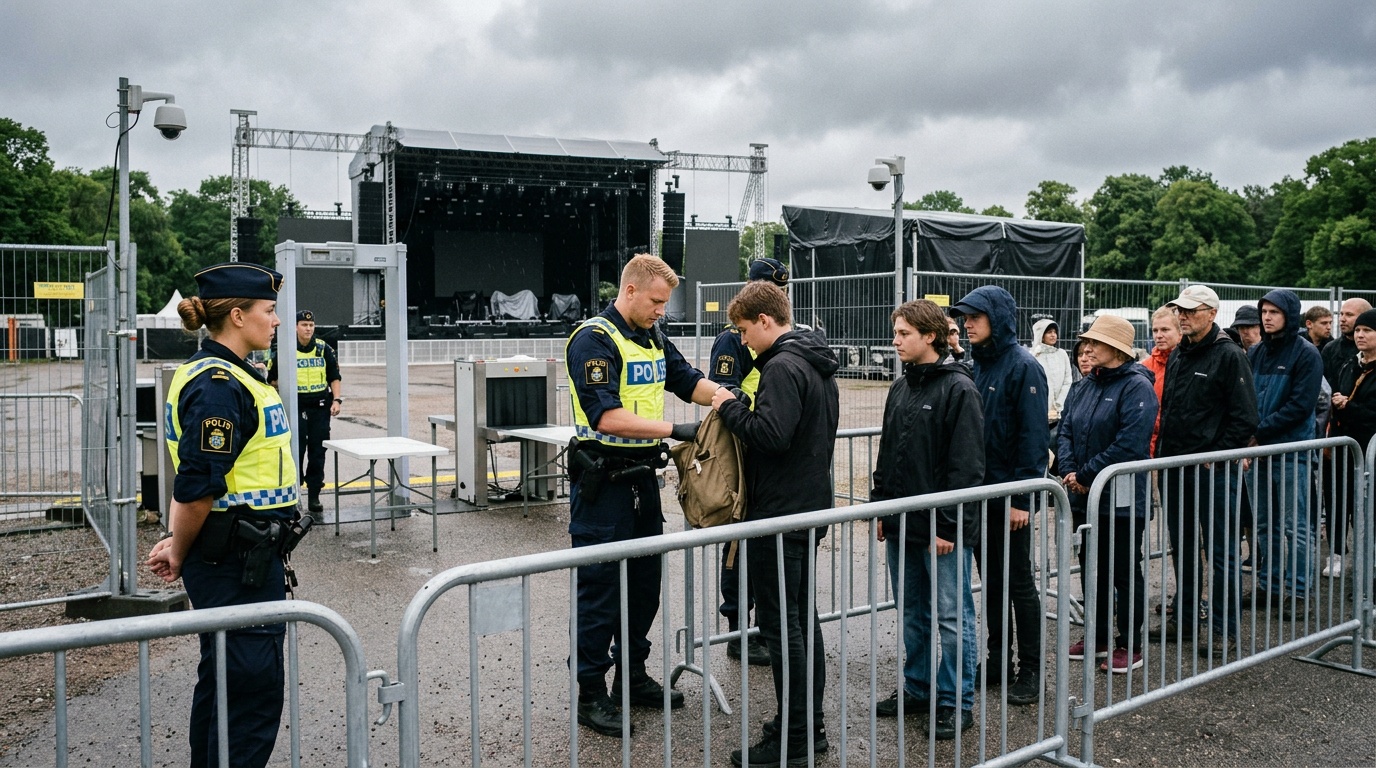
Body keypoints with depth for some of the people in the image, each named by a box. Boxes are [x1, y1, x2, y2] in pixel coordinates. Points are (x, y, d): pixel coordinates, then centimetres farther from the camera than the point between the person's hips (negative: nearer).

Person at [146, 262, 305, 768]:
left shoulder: (222, 374, 13)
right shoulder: (218, 384, -20)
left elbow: (195, 478, 17)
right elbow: (198, 486, -22)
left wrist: (178, 543, 11)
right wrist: (179, 553, -7)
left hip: (244, 551, 10)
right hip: (237, 559, -10)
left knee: (224, 679, 19)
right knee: (254, 688, -3)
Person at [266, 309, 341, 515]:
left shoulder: (324, 349, 4)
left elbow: (334, 376, 10)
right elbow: (272, 378, 6)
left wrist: (336, 400, -1)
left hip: (320, 407, 2)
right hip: (295, 407, -2)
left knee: (318, 453, 5)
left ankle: (314, 496, 12)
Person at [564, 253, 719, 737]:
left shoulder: (654, 340, 11)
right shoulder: (594, 339, -15)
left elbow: (688, 382, 15)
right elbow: (606, 417, -25)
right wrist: (673, 430, -26)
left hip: (642, 476, 8)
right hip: (602, 480, -8)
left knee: (645, 583, 16)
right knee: (600, 589, 0)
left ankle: (632, 677, 30)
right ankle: (590, 693, 12)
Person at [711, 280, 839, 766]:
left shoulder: (783, 367, -17)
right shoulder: (817, 365, 15)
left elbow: (771, 434, -27)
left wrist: (730, 406, -13)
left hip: (781, 514, -10)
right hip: (811, 505, 10)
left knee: (782, 625, -3)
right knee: (804, 618, 16)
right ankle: (810, 727, 26)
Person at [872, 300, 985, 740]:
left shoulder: (958, 389, -12)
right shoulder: (901, 387, 12)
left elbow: (967, 465, -16)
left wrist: (949, 525, -18)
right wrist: (880, 507, 12)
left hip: (942, 528, -8)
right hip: (901, 525, 8)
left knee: (952, 617, 3)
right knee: (912, 614, 17)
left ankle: (957, 703, 14)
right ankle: (917, 690, 30)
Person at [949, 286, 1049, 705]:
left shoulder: (1023, 366, -13)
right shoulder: (978, 364, 10)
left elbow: (1033, 436, -17)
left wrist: (1022, 497, -20)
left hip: (1009, 495, -7)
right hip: (979, 491, 7)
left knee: (1019, 583, 2)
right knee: (990, 580, 14)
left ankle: (1030, 670, 13)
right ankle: (998, 659, 26)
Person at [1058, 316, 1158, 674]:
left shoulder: (1136, 387, -14)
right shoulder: (1085, 386, 10)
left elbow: (1129, 445, -22)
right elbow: (1065, 431, 8)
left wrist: (1086, 475, -19)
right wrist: (1069, 471, -9)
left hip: (1121, 499, -7)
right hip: (1084, 496, 7)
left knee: (1125, 572, 5)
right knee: (1091, 568, 15)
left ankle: (1130, 645, 17)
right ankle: (1097, 638, 28)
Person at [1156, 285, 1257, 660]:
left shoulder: (1229, 355, -9)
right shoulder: (1177, 355, 13)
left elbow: (1245, 418, -12)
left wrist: (1214, 455, -15)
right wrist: (1162, 453, 11)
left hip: (1212, 470, -7)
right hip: (1174, 468, 8)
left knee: (1220, 549, 1)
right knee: (1182, 547, 15)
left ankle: (1223, 628, 10)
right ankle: (1185, 618, 27)